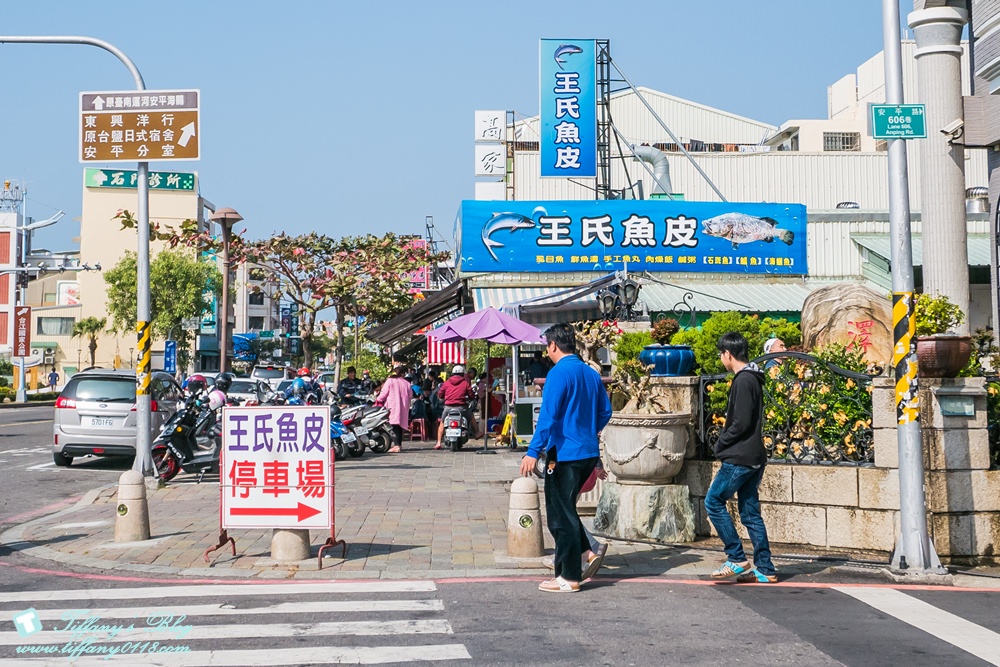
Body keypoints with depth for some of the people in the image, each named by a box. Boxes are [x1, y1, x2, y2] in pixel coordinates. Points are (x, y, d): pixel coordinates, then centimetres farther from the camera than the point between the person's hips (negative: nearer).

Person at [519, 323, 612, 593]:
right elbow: (605, 412, 15)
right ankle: (585, 553, 19)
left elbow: (548, 416, -20)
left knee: (561, 514, 1)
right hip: (589, 453, 8)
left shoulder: (559, 373, -14)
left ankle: (569, 578, 4)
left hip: (564, 454, -8)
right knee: (565, 508, 23)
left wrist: (534, 452, -19)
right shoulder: (591, 373, 10)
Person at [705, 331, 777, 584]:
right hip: (754, 457, 10)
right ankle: (765, 570, 12)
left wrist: (721, 443, -7)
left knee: (713, 501, -2)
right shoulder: (752, 379, 15)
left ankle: (737, 559, -1)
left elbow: (741, 423, -21)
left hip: (739, 458, -10)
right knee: (750, 512, 11)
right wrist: (725, 442, 14)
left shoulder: (743, 381, -15)